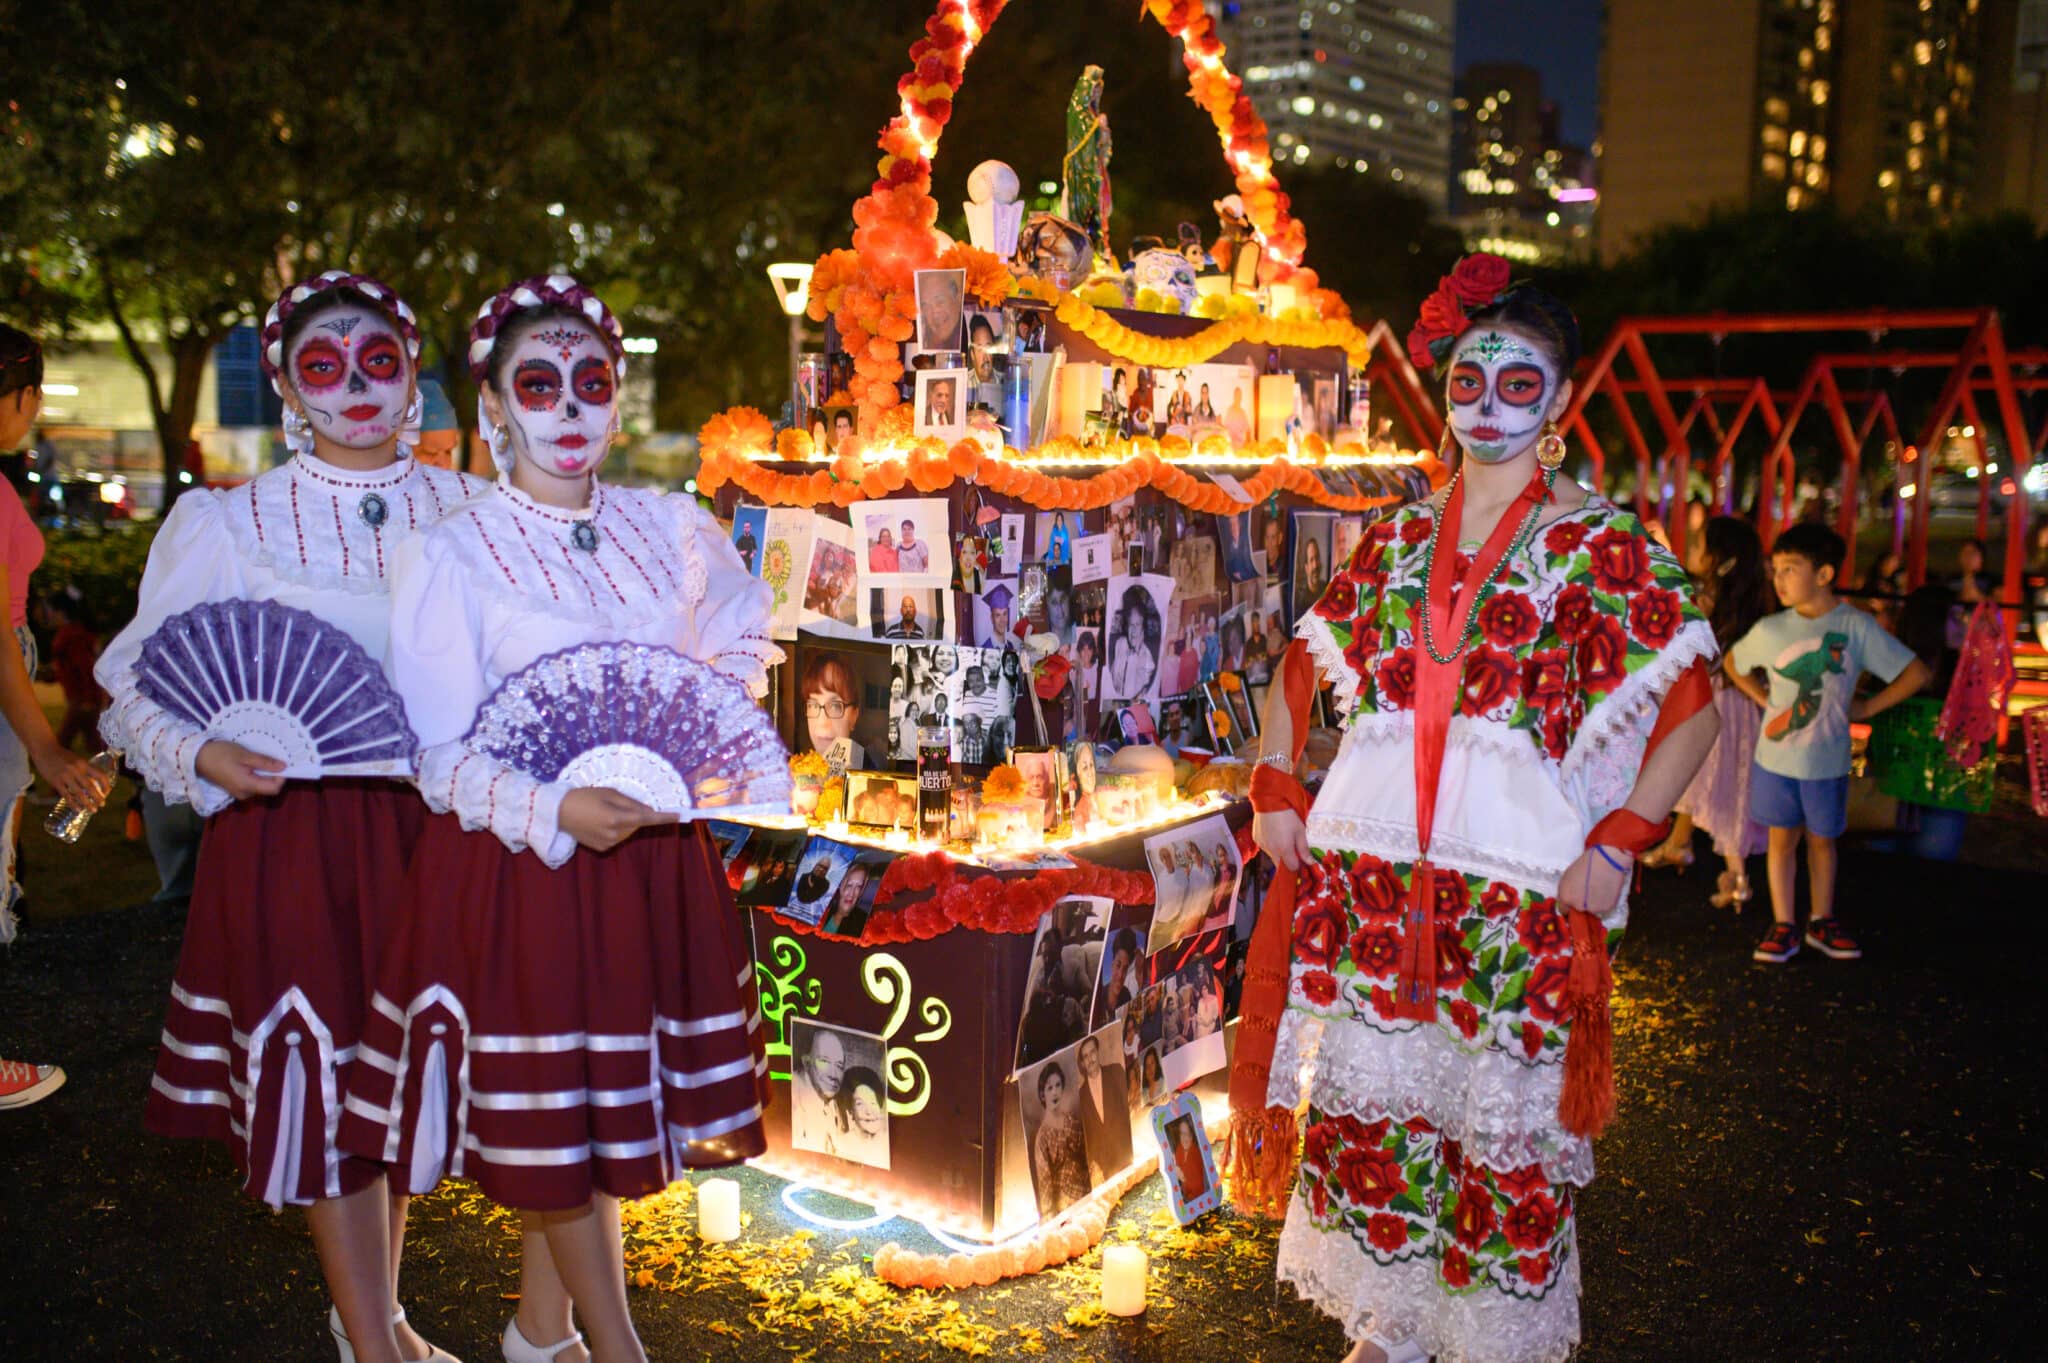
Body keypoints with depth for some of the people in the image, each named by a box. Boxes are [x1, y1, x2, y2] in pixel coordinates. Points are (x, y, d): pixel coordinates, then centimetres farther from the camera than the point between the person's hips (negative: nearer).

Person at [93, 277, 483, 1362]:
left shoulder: (468, 511, 3)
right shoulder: (222, 525, -2)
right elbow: (134, 694, -1)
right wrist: (203, 758, -20)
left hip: (432, 823, 3)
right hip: (287, 834, -2)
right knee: (319, 1075, 2)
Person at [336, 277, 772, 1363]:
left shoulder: (672, 527, 5)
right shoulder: (447, 557, -7)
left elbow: (738, 636, 23)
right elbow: (442, 759, -9)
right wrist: (555, 811, -25)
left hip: (657, 856, 4)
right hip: (517, 867, -4)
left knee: (605, 1104, 13)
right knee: (549, 1119, 4)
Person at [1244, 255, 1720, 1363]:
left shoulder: (1602, 544, -1)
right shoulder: (1399, 537, 12)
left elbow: (1693, 704, -5)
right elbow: (1306, 664, 18)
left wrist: (1615, 846, -12)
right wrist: (1275, 787, 7)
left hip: (1521, 873, -4)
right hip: (1372, 861, 4)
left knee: (1503, 1116, 3)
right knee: (1369, 1092, 10)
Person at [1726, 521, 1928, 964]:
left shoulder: (1857, 627, -11)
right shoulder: (1769, 630, -7)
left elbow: (1916, 674, -6)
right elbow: (1733, 663, 13)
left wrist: (1866, 707, -7)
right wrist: (1765, 700, 2)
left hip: (1828, 761, -1)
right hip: (1776, 757, 1)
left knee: (1821, 840, 14)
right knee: (1782, 838, 9)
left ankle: (1821, 921, 29)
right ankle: (1783, 925, 18)